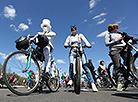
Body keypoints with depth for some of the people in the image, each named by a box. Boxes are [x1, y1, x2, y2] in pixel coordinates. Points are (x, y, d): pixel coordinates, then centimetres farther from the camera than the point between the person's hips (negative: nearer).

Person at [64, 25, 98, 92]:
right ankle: (70, 80, -10)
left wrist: (88, 44, -21)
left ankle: (92, 83, -13)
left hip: (80, 51, -1)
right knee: (71, 64, -26)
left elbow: (85, 40, 3)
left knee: (85, 66, -15)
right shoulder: (69, 37, 25)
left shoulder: (80, 35, 20)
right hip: (72, 52, 1)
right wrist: (66, 45, -15)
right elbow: (66, 43, 12)